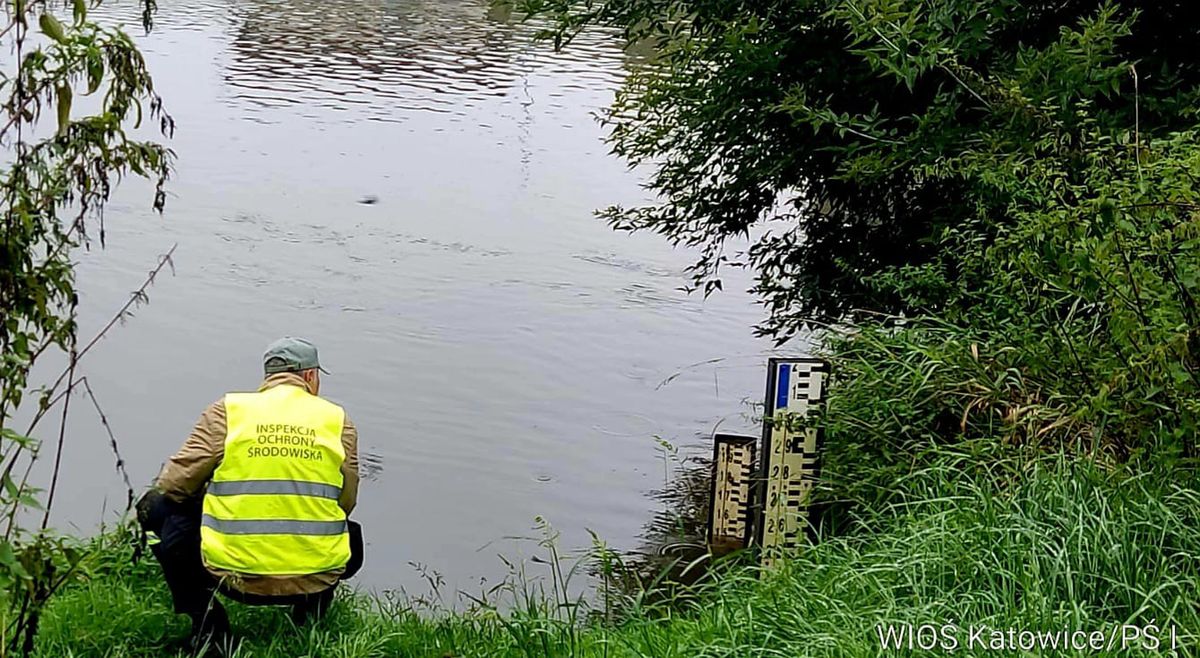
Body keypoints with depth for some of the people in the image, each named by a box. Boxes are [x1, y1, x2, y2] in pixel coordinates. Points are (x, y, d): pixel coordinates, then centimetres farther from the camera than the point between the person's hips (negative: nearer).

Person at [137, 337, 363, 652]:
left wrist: (150, 503, 21)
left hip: (232, 575, -3)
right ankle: (310, 614, 17)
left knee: (161, 508, 20)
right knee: (350, 535, 36)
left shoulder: (227, 411, 0)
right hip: (316, 578, 3)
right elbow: (345, 502, 9)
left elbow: (178, 479, -2)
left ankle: (205, 619, 10)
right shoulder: (338, 420, 4)